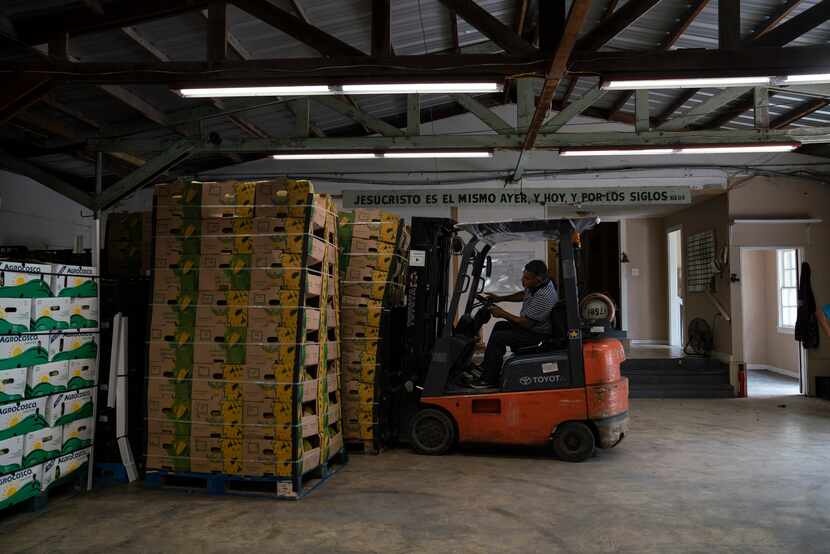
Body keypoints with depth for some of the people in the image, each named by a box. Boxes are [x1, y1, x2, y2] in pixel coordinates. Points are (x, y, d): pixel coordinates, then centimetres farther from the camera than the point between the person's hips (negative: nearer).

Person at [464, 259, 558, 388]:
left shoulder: (544, 297, -33)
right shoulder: (538, 284, -4)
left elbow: (525, 323, -27)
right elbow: (523, 295, 17)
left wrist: (503, 313, -17)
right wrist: (499, 298, 10)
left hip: (536, 334, -11)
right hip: (531, 324, 11)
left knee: (497, 337, -14)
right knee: (500, 326, 22)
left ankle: (488, 380, -2)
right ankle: (486, 367, 29)